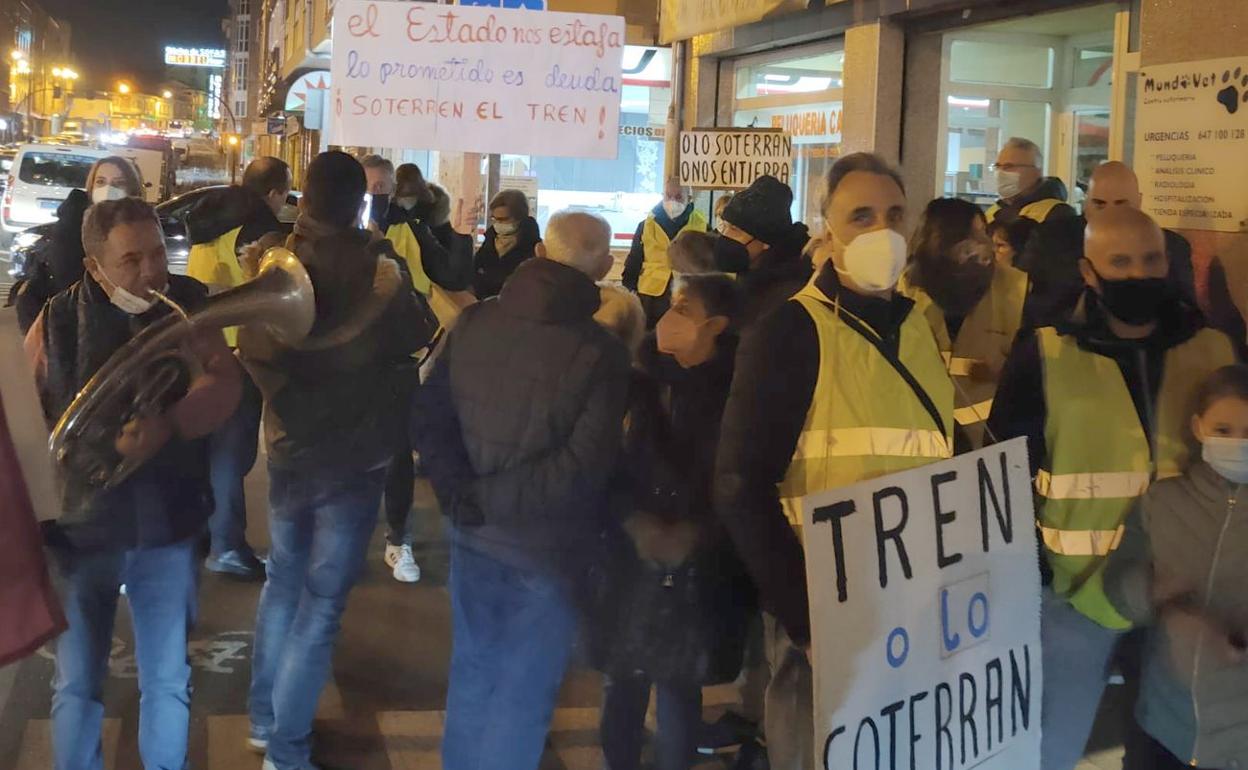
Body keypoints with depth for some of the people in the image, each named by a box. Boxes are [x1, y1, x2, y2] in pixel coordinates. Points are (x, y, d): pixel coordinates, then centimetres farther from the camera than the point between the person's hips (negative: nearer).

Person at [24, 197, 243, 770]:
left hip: (167, 528, 1)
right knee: (76, 684, 10)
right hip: (78, 527, -1)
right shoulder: (58, 321, -7)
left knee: (168, 682, 10)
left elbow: (224, 384, -17)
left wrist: (166, 427, -34)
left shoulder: (188, 306, -4)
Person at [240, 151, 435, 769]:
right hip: (353, 458, -4)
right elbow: (420, 340, -2)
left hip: (289, 449, 4)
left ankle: (264, 720, 30)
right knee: (321, 603, 4)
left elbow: (252, 353, -2)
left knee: (283, 582, 22)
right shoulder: (380, 273, -18)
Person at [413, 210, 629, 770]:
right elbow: (582, 467, -25)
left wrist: (460, 491, -11)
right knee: (522, 695, 10)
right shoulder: (601, 354, -19)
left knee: (472, 674, 21)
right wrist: (492, 497, -19)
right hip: (549, 549, -5)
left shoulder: (473, 323, -4)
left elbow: (428, 415, -3)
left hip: (474, 535, 5)